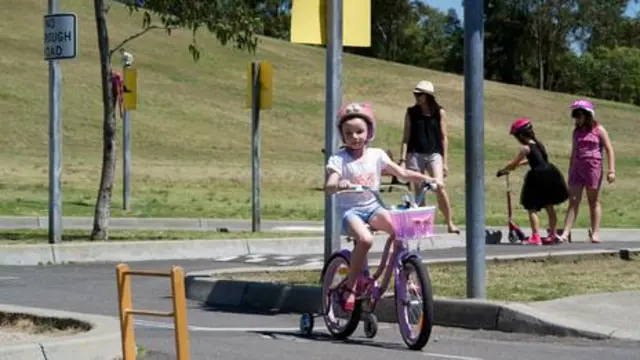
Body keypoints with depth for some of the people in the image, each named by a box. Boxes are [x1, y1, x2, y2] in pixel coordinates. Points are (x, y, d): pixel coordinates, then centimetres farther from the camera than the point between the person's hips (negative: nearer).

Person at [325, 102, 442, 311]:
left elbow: (402, 173, 7)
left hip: (373, 207, 4)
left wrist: (426, 178, -6)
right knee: (365, 239, -33)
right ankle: (350, 286, -17)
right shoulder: (339, 159, -6)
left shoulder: (376, 155, 6)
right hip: (349, 209, -4)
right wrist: (339, 184, -43)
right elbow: (329, 186, -20)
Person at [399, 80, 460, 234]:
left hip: (434, 154, -2)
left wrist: (445, 161, 3)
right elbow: (406, 137, 6)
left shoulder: (439, 112, 3)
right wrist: (402, 160, -1)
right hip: (415, 155, 2)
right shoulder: (411, 113, 6)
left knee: (439, 187, -16)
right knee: (418, 191, 2)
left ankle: (450, 223, -6)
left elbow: (443, 137, 6)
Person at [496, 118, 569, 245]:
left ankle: (535, 237, -8)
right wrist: (519, 163, 34)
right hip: (550, 174, 8)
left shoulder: (525, 148, -8)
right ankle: (553, 234, 26)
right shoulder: (539, 144, 14)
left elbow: (513, 164, -4)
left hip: (537, 178, -8)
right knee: (549, 206, 20)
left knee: (532, 208, -2)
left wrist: (502, 171, 11)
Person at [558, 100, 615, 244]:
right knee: (573, 202, -3)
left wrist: (611, 170, -11)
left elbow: (609, 150, -3)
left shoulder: (598, 130, -1)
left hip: (593, 167, -4)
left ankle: (595, 233, 8)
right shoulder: (577, 132, 13)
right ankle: (565, 233, -9)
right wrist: (570, 171, 18)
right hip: (577, 167, 4)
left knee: (594, 202, 3)